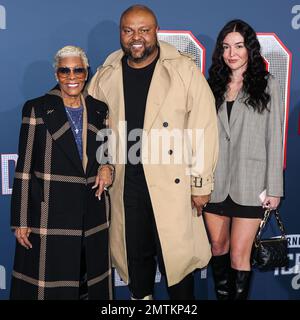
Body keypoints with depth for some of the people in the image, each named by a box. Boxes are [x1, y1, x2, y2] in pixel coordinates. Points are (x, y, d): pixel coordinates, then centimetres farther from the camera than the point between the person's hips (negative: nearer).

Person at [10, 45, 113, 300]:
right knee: (51, 285, 4)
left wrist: (107, 167, -3)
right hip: (51, 212, -4)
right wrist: (21, 221, -7)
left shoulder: (99, 109, 9)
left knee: (92, 282, 13)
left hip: (92, 212, 4)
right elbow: (24, 167, -4)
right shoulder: (37, 109, -2)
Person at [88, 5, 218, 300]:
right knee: (135, 254, 17)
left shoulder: (184, 70, -6)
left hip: (172, 183, -3)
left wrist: (201, 183, -8)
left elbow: (204, 128, -8)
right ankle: (140, 298, 39)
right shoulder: (106, 75, 5)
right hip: (124, 184, 4)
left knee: (176, 254, 4)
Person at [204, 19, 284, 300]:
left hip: (249, 184, -3)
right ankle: (222, 295, 33)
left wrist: (274, 188, -5)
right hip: (215, 182, 3)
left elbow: (274, 138, -1)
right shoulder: (214, 85, 10)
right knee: (218, 247, 14)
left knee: (239, 255, -1)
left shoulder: (267, 84, 2)